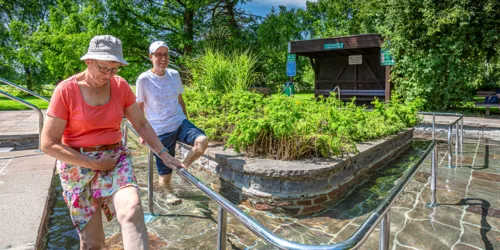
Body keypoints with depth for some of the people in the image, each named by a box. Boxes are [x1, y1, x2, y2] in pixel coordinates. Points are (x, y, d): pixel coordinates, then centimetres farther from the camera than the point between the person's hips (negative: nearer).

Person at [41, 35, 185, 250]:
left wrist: (163, 153, -2)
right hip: (78, 165, -2)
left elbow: (141, 124, 7)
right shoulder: (66, 90, -11)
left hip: (115, 158, 2)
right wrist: (94, 164, -15)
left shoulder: (121, 86, -1)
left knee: (132, 208, -28)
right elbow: (48, 143, -11)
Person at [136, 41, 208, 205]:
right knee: (165, 170, 5)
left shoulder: (174, 75, 3)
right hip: (160, 130, -3)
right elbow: (139, 108, 0)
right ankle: (168, 192, 39)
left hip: (180, 123, 3)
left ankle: (183, 167, 2)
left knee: (202, 140, -25)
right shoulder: (144, 79, -9)